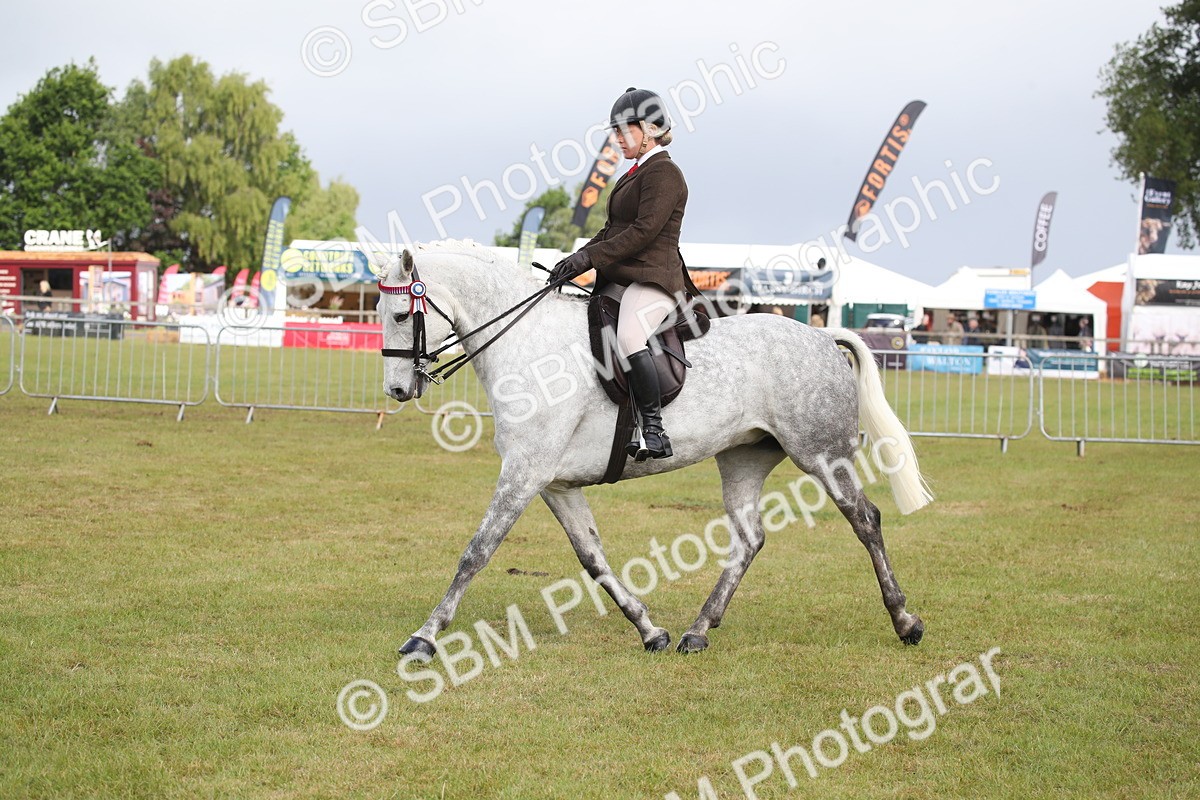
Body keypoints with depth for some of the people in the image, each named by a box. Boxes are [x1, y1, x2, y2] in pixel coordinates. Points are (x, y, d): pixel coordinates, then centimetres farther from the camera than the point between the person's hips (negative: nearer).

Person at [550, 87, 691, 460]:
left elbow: (644, 230, -19)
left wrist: (591, 257, -21)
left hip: (653, 279, -11)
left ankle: (653, 430, -35)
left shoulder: (663, 173, -8)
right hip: (623, 282, 11)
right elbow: (613, 230, 22)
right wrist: (578, 259, 6)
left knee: (628, 336, -36)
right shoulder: (637, 174, 23)